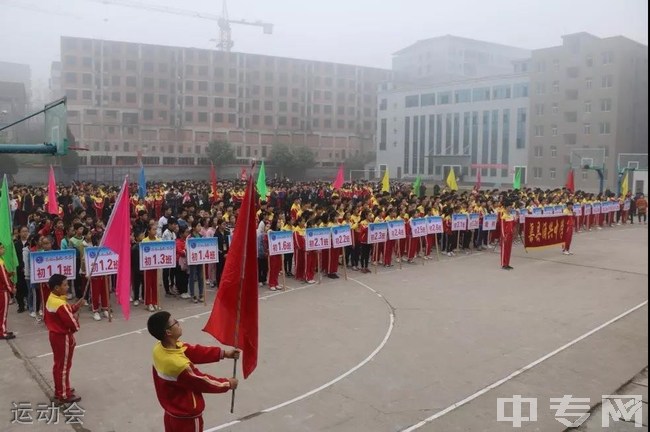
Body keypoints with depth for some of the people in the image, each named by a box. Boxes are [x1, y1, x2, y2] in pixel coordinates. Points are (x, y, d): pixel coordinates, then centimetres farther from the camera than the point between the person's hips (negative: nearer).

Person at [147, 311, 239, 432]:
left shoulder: (160, 348, -12)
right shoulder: (178, 364, -38)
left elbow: (194, 351, -4)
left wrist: (223, 353, -2)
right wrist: (228, 383, -5)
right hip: (187, 416, -8)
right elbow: (203, 381, -22)